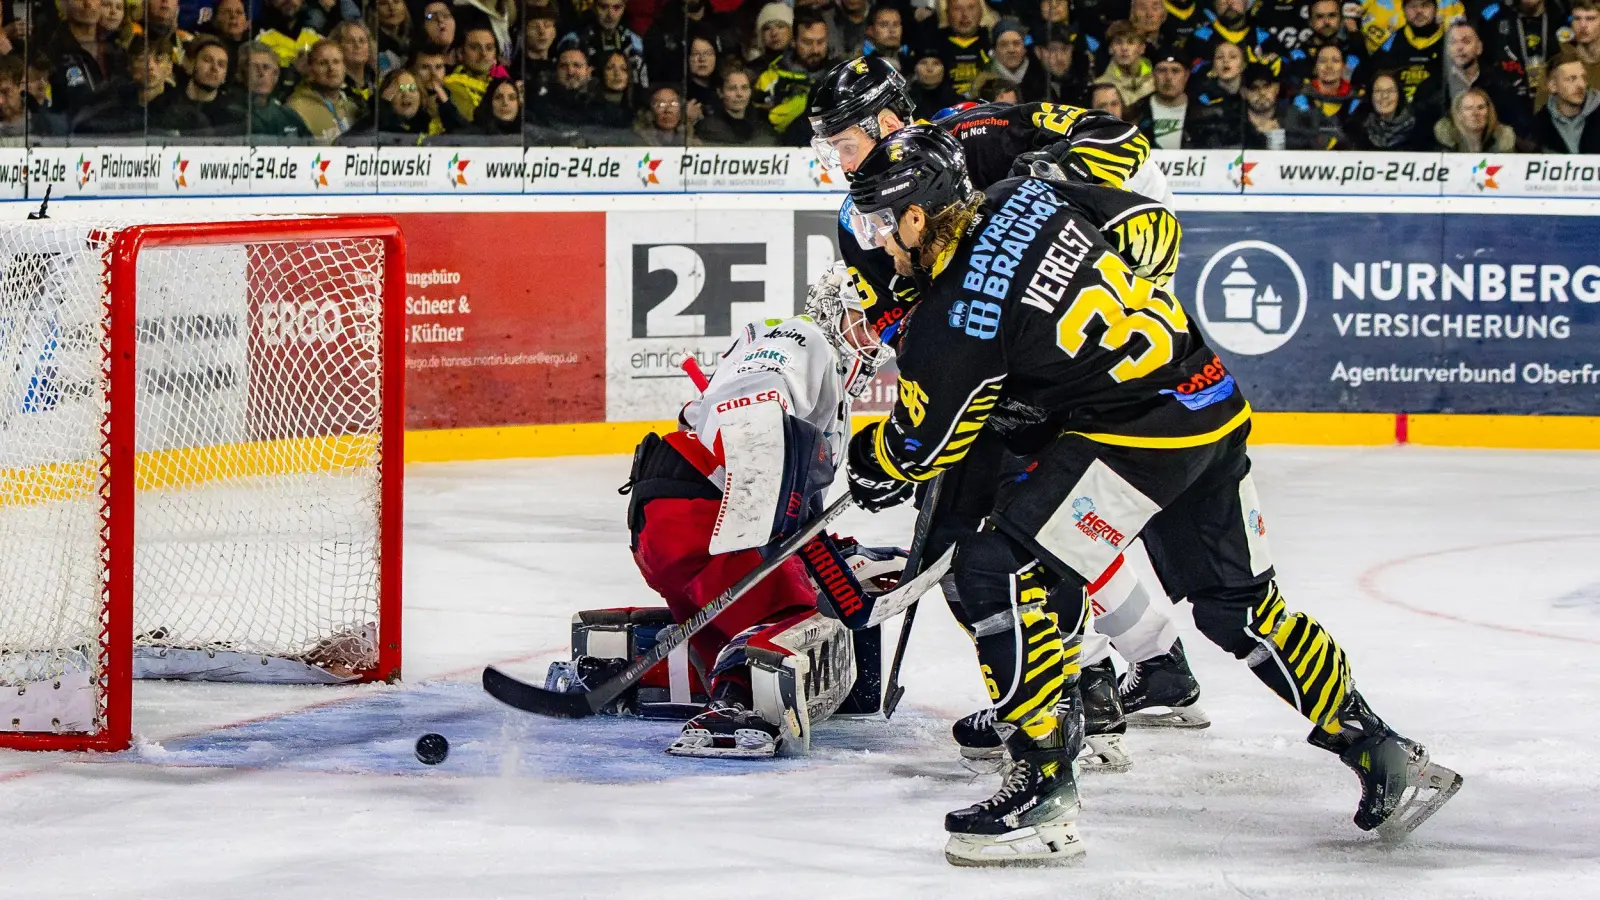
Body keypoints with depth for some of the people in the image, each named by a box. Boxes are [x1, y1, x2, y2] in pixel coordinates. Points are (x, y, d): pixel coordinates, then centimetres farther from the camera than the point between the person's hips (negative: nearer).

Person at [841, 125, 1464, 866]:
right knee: (1238, 606, 20)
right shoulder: (1029, 196, 5)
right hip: (1214, 404, 9)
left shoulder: (956, 319, -15)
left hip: (1139, 431, -9)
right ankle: (1384, 758, 26)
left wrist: (869, 464, 21)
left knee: (997, 571, -8)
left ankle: (1043, 791, -9)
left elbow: (920, 446, -2)